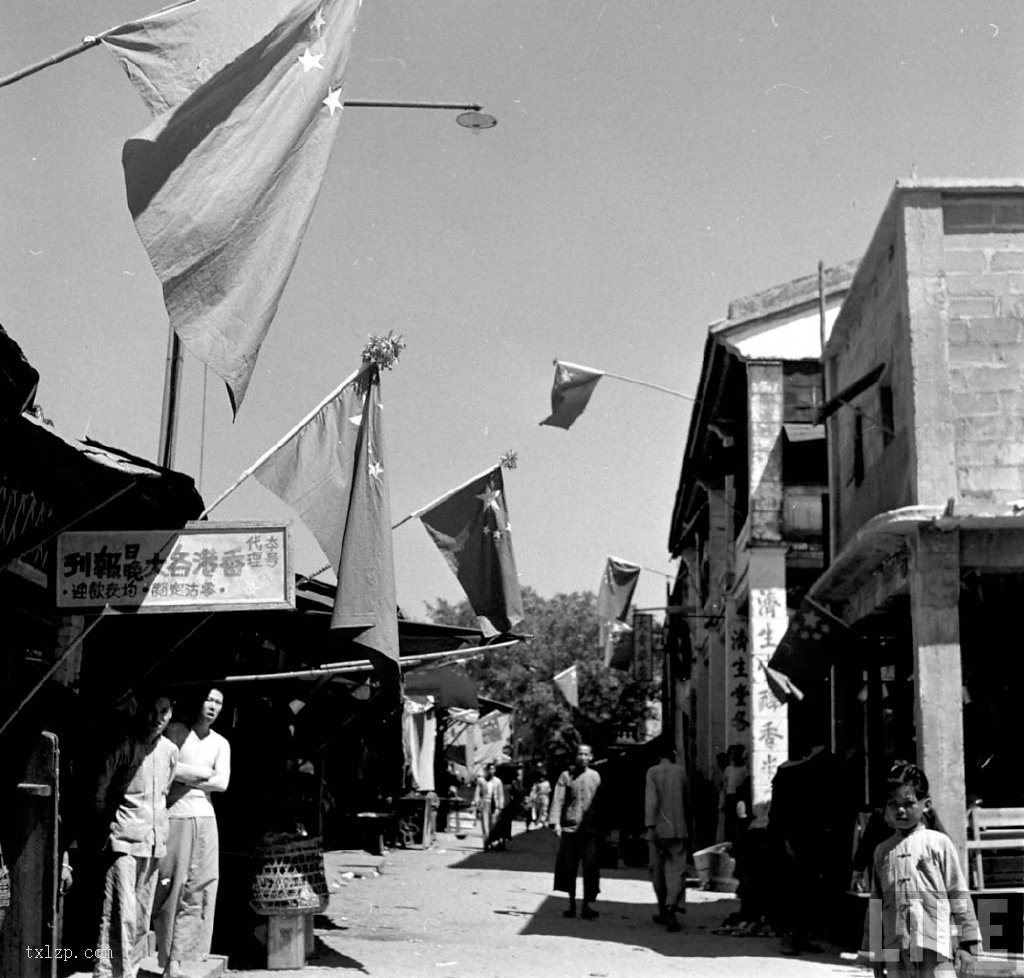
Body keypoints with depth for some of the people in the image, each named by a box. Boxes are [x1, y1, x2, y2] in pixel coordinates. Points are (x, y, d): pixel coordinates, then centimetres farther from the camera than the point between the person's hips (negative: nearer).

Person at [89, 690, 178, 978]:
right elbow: (100, 793, -3)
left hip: (155, 842, 6)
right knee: (121, 914, -12)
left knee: (141, 918, 8)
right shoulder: (123, 745, -7)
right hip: (124, 840, -6)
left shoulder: (170, 751, 9)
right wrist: (105, 831, 0)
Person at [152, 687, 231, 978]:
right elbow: (169, 769, -11)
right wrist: (204, 773, -3)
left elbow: (222, 783, 3)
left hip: (205, 817, 5)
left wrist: (186, 776, -4)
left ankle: (185, 955, 6)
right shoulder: (176, 731, 2)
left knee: (199, 889, 1)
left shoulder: (221, 744, 14)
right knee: (173, 888, -5)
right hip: (176, 815, -4)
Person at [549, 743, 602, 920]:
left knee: (590, 868, -6)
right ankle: (572, 904, 17)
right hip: (569, 828, 0)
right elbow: (558, 800, -3)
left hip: (590, 830, 0)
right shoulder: (566, 776, 4)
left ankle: (586, 905, 1)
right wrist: (555, 822, -14)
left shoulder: (595, 777, 9)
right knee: (568, 868, 5)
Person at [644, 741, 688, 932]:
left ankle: (663, 911, 21)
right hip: (678, 829, 1)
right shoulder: (680, 771, 4)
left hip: (658, 829, -1)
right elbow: (686, 799, 13)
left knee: (658, 871, 12)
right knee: (676, 870, -2)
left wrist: (650, 826, -17)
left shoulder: (653, 771, -3)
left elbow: (651, 799, -13)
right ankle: (671, 906, -23)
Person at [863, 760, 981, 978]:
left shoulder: (938, 843, 3)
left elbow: (959, 895, 3)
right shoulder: (882, 851, 13)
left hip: (935, 947, -3)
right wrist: (874, 952, 12)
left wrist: (967, 943, -1)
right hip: (896, 950, 3)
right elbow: (875, 905, 15)